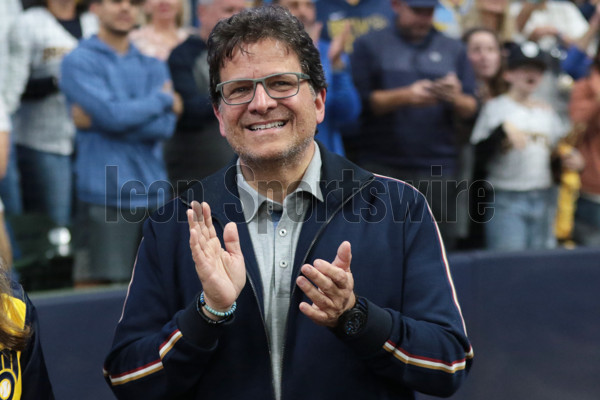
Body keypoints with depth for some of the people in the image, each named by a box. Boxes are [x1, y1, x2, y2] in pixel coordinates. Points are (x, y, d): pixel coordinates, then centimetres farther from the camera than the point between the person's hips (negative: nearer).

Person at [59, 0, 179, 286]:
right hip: (104, 196, -5)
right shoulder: (79, 61, 0)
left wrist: (97, 119, -8)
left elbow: (166, 126, -1)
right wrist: (163, 99, 0)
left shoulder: (153, 66, 15)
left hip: (154, 194, 5)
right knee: (94, 284, -4)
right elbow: (113, 114, -14)